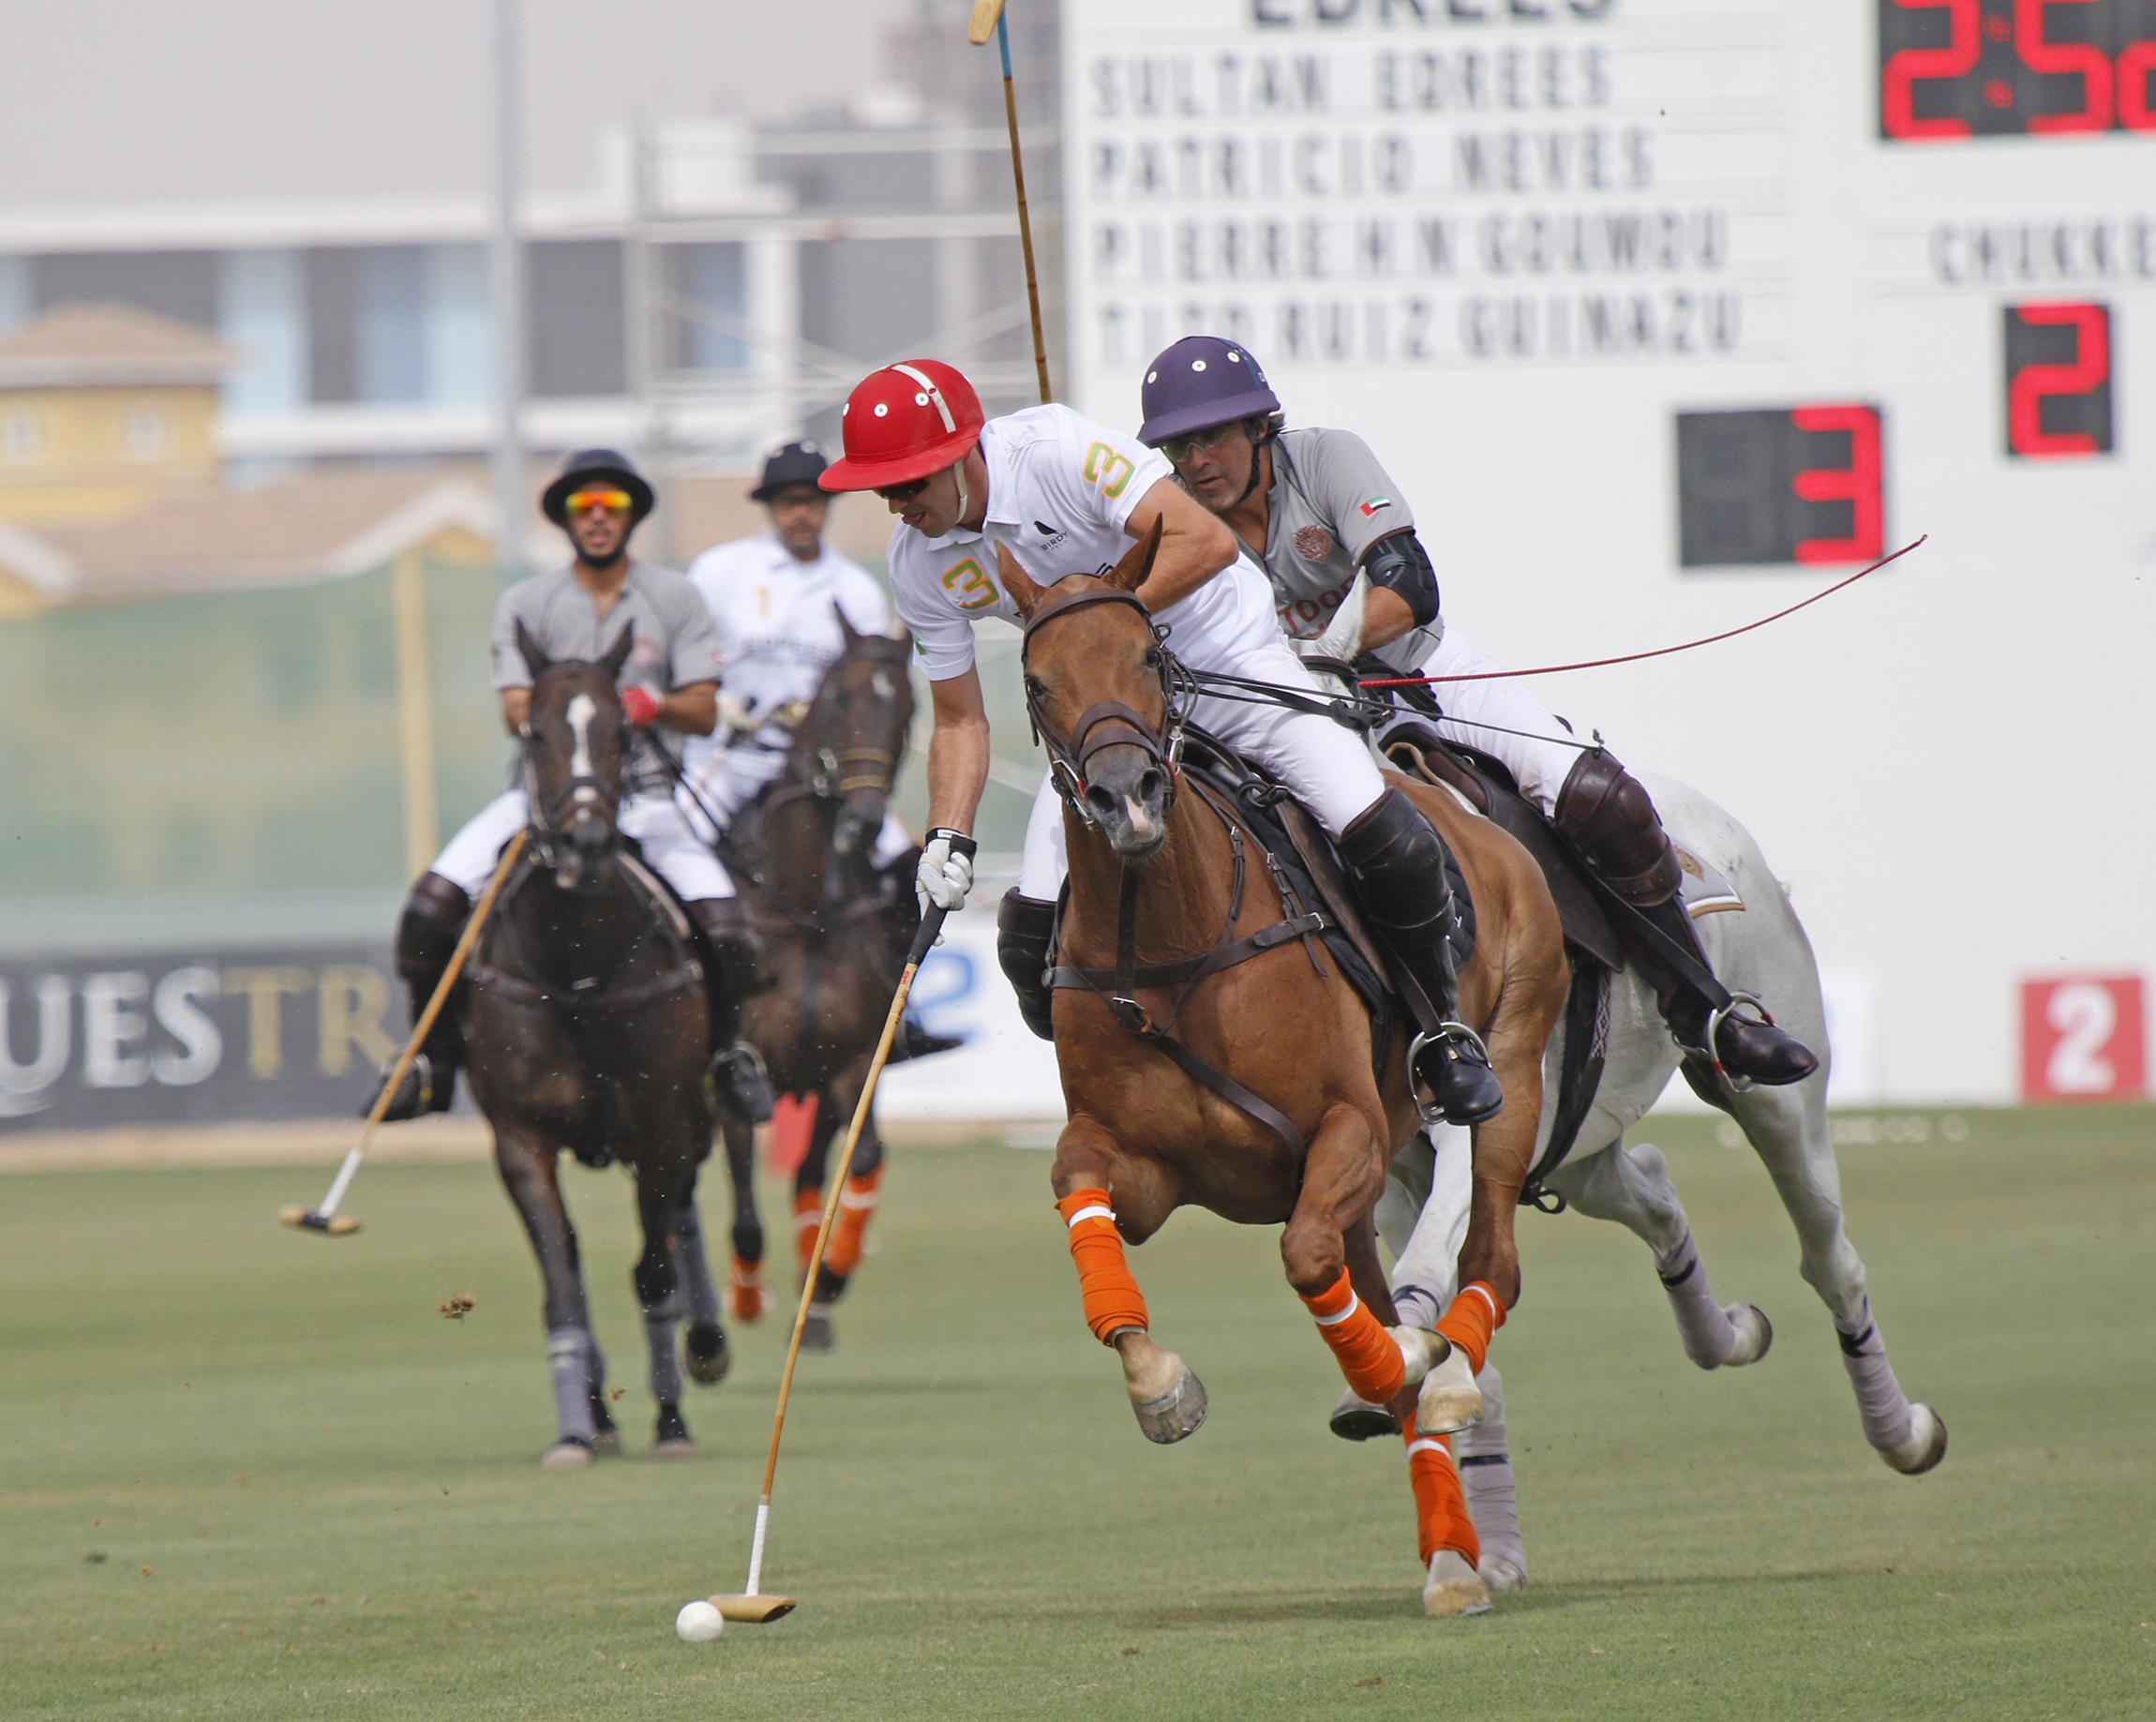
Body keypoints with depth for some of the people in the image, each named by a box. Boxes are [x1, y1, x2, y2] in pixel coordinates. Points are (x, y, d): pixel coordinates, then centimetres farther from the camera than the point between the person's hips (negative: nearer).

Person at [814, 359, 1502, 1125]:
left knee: (1387, 841, -21)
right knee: (1033, 938, -11)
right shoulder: (917, 563, -8)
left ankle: (1442, 1027, 6)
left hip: (1227, 653, -4)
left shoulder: (1054, 448, -26)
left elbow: (1208, 542, -31)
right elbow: (960, 720, 2)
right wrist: (947, 839, -12)